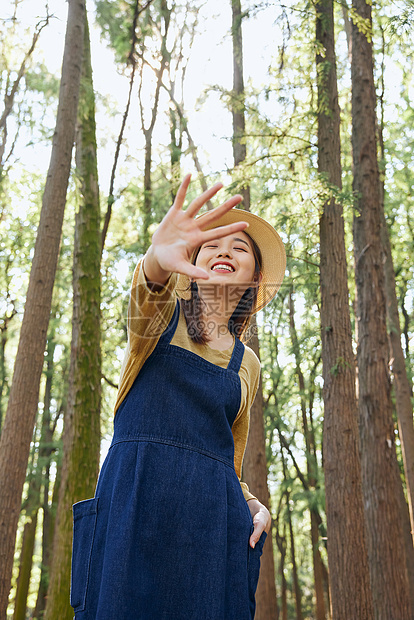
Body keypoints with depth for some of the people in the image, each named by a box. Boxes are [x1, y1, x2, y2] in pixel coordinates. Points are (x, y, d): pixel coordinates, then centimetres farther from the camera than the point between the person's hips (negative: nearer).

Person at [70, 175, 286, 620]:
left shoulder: (247, 363, 17)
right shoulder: (163, 314, 8)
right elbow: (144, 300, -18)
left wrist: (255, 506, 3)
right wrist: (158, 259, -42)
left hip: (212, 519, 3)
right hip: (134, 504, -3)